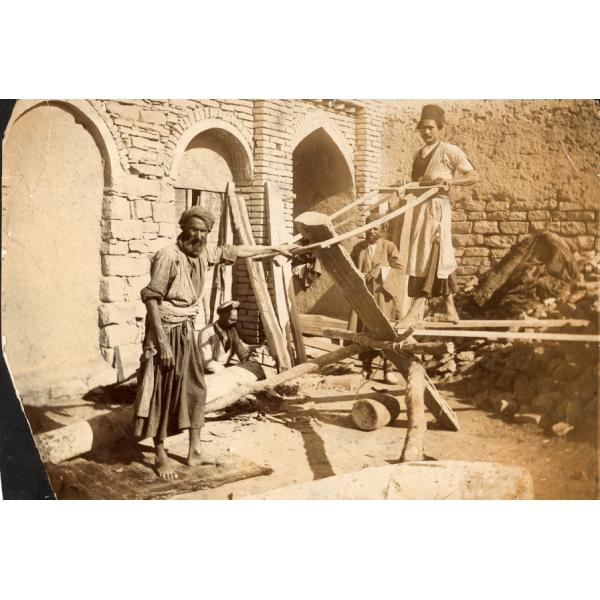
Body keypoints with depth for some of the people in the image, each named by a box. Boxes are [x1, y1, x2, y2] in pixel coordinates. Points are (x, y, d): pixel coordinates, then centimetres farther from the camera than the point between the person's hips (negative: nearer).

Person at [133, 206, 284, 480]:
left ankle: (195, 448, 24)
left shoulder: (203, 254, 3)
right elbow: (151, 298, -21)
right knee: (163, 392, 1)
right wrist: (162, 342, -24)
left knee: (195, 388, 12)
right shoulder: (169, 256, -20)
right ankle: (160, 455, 14)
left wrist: (272, 248, 27)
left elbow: (233, 251, 19)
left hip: (189, 331, 8)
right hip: (167, 331, -8)